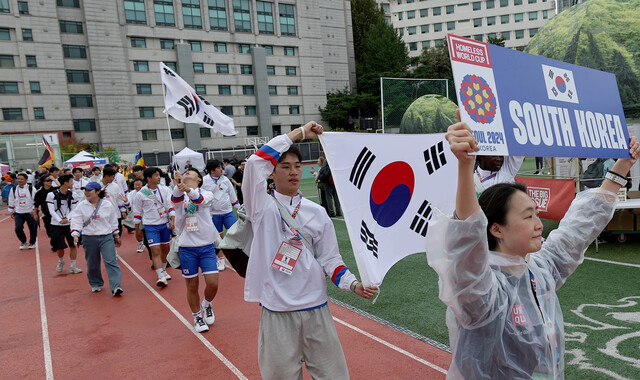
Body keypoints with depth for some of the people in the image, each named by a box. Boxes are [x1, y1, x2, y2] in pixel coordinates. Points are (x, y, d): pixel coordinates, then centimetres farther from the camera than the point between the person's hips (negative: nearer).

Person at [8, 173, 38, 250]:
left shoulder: (31, 189, -5)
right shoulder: (13, 190, 5)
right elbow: (11, 202, 14)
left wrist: (34, 210, -13)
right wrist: (11, 211, 14)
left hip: (30, 213, -2)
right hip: (18, 213, 2)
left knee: (33, 228, 5)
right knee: (18, 228, -11)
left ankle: (32, 243, 27)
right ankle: (23, 242, 14)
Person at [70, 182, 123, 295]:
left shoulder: (108, 205, 1)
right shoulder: (81, 206, 1)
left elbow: (113, 221, 10)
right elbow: (76, 221, -1)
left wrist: (116, 236, 16)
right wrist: (75, 235, -16)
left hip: (106, 237, -1)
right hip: (89, 238, 2)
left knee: (111, 261, -12)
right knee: (92, 264, 10)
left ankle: (116, 287, -15)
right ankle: (96, 284, 31)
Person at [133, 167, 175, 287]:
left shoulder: (165, 190, 1)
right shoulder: (141, 194, -5)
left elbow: (171, 206, 1)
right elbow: (137, 213, 4)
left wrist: (172, 220, -13)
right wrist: (137, 231, 8)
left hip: (165, 223, 3)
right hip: (151, 225, -3)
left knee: (165, 249, 14)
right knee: (155, 250, -12)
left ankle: (163, 270, 34)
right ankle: (161, 277, -14)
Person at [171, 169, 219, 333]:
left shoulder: (207, 194, 2)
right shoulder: (179, 196, 5)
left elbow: (200, 199, -23)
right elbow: (175, 200, -20)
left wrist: (188, 190, -45)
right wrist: (179, 186, -42)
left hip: (206, 246, -1)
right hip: (187, 247, 1)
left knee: (212, 283, -5)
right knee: (192, 285, 8)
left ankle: (207, 305, 27)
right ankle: (197, 316, 30)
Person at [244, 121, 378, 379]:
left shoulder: (317, 212, 7)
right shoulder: (263, 207, -1)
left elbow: (329, 259, 6)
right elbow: (256, 162, -17)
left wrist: (353, 284, -12)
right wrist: (299, 132, -12)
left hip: (317, 311, 3)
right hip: (277, 314, -2)